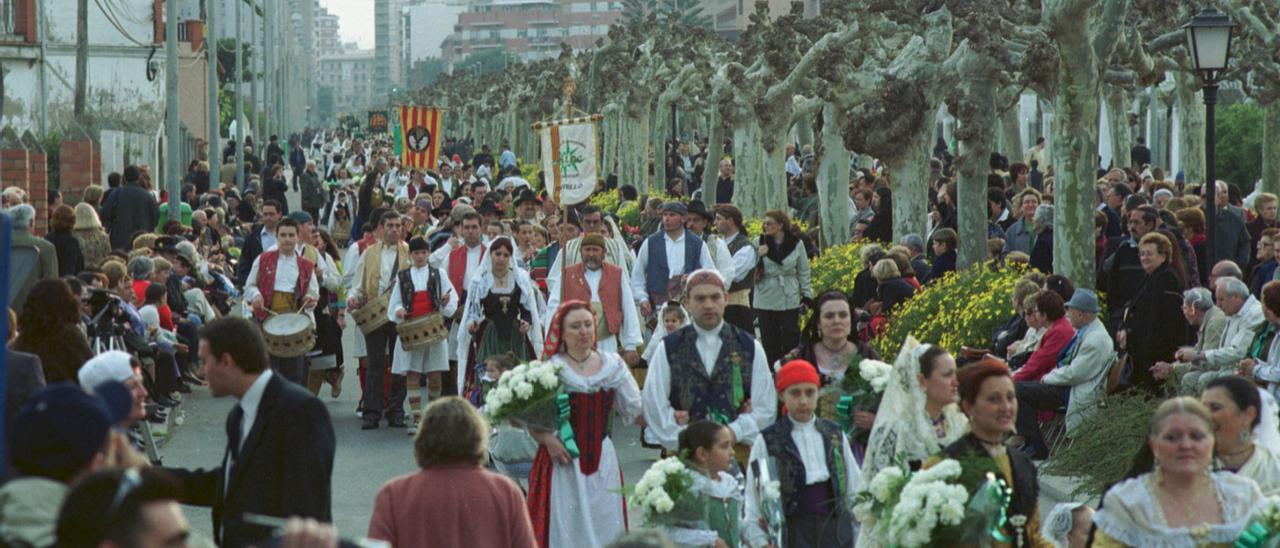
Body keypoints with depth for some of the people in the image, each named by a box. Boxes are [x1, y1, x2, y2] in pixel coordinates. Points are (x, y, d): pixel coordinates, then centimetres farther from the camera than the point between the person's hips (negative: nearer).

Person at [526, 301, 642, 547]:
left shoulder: (612, 365, 7)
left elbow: (635, 411, 11)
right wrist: (547, 439, -23)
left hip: (602, 460, 4)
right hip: (562, 461, -4)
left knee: (604, 527, 8)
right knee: (565, 528, 0)